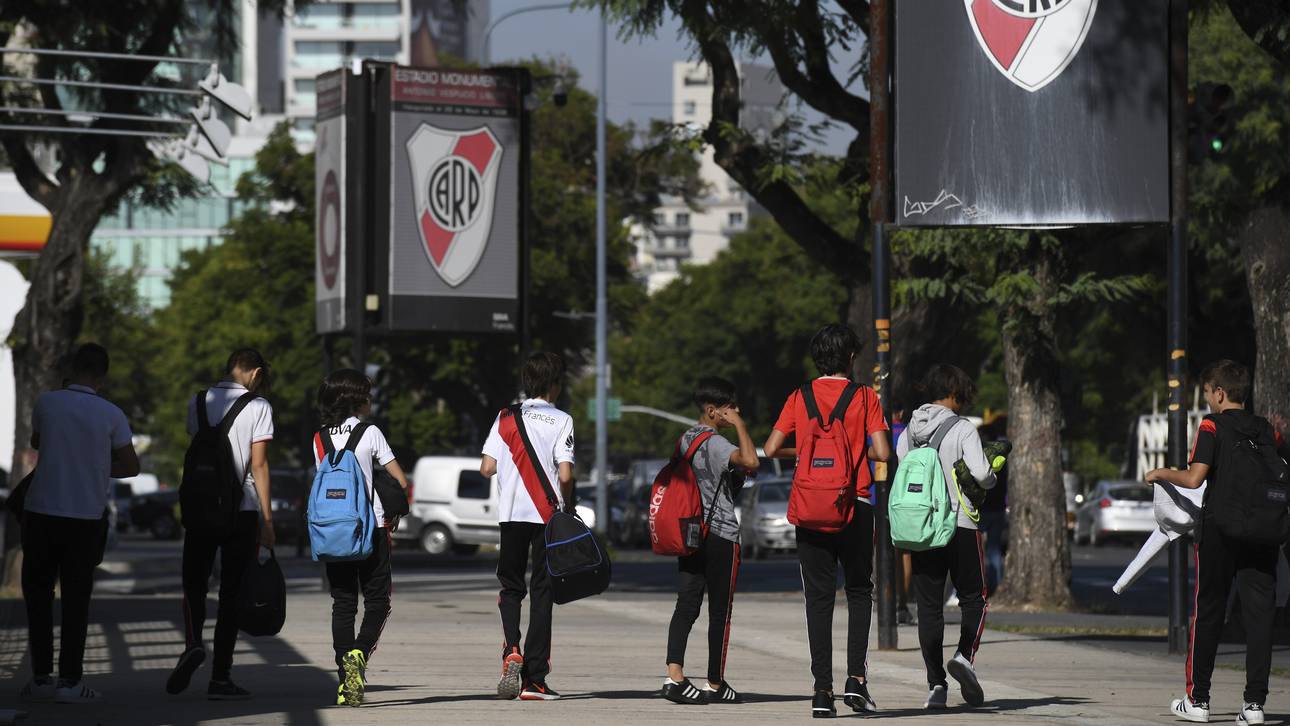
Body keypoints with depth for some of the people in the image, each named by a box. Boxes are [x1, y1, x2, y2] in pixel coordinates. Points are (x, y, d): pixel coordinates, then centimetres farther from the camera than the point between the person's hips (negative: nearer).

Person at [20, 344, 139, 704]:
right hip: (87, 515, 0)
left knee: (38, 593, 11)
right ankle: (70, 680, 2)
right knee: (76, 599, 6)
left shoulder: (47, 403, -4)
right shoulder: (111, 415, -6)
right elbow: (131, 466, 4)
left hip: (42, 511, 0)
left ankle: (41, 676, 6)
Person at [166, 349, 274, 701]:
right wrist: (267, 519, -3)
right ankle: (220, 677, 2)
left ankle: (192, 643, -17)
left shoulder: (197, 403, 7)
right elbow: (259, 465, -7)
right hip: (242, 510, -2)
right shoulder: (257, 407, -5)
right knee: (231, 592, 3)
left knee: (194, 583, 12)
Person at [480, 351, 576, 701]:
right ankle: (533, 679, 1)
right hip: (548, 515, -2)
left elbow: (486, 468, 0)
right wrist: (569, 506, 5)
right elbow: (565, 474, -12)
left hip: (511, 514, 2)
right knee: (541, 593, 4)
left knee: (510, 587, 16)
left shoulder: (506, 418, 5)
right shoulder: (562, 421, -3)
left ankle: (511, 649, -11)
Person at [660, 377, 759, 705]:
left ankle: (674, 675, -16)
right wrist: (739, 425, -19)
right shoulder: (714, 443, -15)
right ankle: (715, 684, 9)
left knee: (686, 604, 0)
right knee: (720, 611, 3)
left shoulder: (686, 438, 12)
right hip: (720, 533, -8)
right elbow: (751, 461, -32)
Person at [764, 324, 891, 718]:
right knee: (859, 592, 13)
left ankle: (823, 688, -3)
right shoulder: (865, 397, -2)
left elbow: (771, 448, -2)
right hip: (856, 507, -1)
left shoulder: (800, 398, 3)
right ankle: (856, 677, -1)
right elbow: (883, 453, -9)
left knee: (819, 598, 4)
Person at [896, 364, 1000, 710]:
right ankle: (965, 655, -14)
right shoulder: (962, 428, -8)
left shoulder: (910, 431, 6)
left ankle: (936, 684, 2)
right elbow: (981, 473, -16)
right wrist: (991, 478, 6)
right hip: (959, 525, -4)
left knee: (929, 606, 6)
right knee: (973, 597, 10)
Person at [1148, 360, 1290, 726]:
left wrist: (1161, 473, 3)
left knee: (1208, 613, 6)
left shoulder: (1212, 426, -6)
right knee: (1259, 613, 3)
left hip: (1219, 531, -3)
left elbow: (1194, 478, -14)